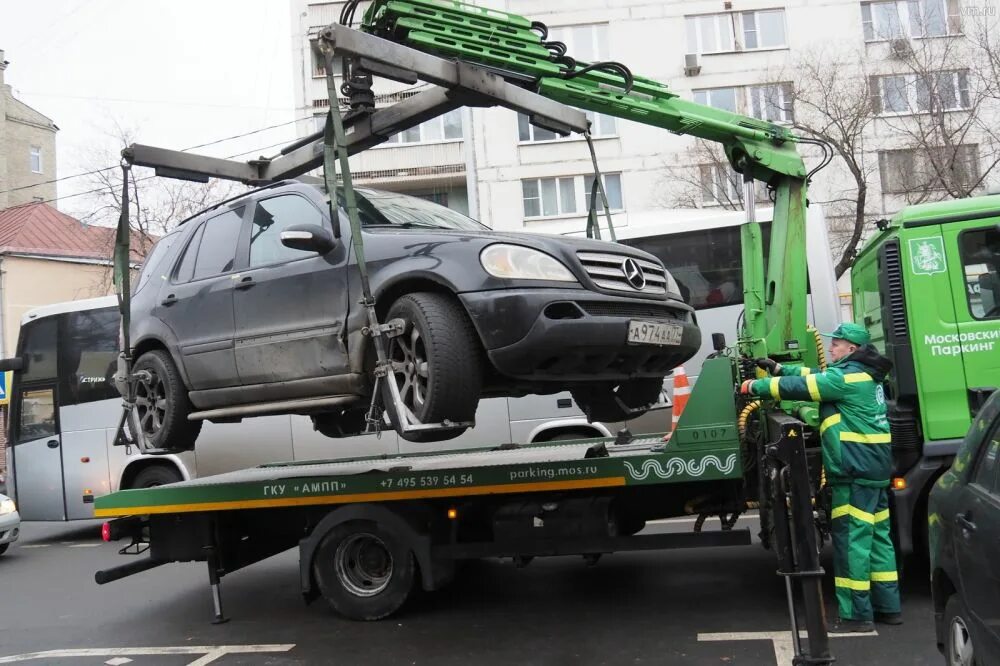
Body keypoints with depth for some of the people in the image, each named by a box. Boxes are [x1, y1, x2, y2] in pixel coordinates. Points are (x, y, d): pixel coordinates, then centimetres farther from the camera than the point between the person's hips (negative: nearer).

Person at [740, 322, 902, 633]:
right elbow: (815, 376, 23)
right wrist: (779, 368, 17)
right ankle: (888, 606, 21)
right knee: (877, 537, 14)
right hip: (874, 468, 10)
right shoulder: (861, 374, 17)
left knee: (852, 540, -6)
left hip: (856, 471, -10)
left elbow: (801, 387, -14)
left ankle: (857, 614, -2)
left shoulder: (849, 376, -14)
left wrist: (756, 386, -5)